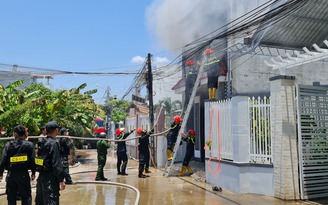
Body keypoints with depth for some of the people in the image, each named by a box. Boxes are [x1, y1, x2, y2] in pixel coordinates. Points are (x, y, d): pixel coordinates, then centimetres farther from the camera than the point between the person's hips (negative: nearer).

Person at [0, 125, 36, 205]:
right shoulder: (29, 145, -4)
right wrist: (33, 173, 5)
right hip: (24, 174, -2)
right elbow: (32, 160, -5)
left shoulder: (8, 145, -2)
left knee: (11, 198, 14)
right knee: (26, 198, 7)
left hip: (11, 174, 2)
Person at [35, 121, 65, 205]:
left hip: (41, 176, 9)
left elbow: (41, 159, 12)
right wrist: (61, 180, -16)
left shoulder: (43, 143, 8)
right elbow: (57, 164, -19)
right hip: (50, 178, -9)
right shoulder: (53, 143, -16)